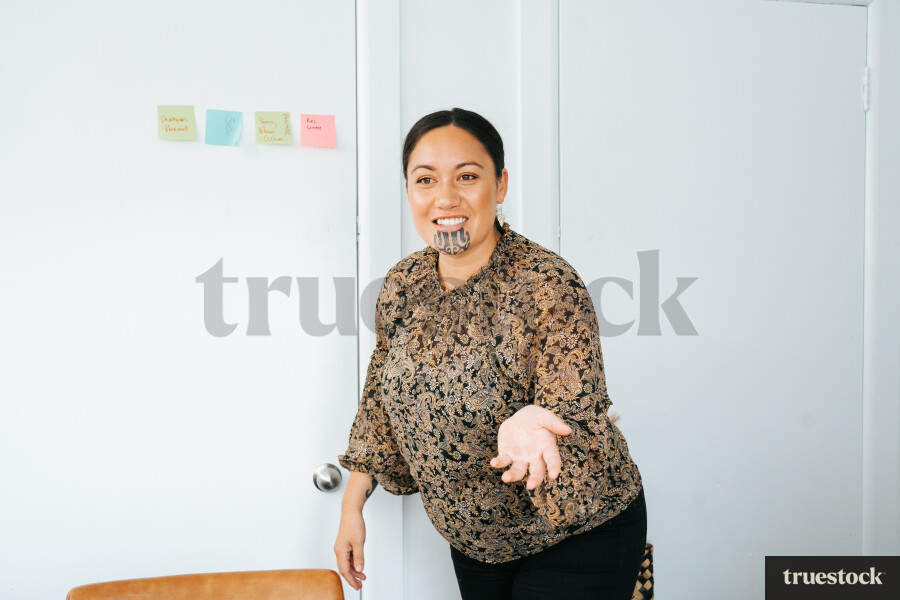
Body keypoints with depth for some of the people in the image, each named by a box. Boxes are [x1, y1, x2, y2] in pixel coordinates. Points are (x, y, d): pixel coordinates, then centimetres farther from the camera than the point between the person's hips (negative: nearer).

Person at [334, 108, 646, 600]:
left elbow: (576, 416, -27)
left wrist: (526, 427, -49)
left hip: (576, 537, -5)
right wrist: (352, 507, 5)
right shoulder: (401, 286, -6)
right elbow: (380, 403, 6)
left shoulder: (550, 285, -24)